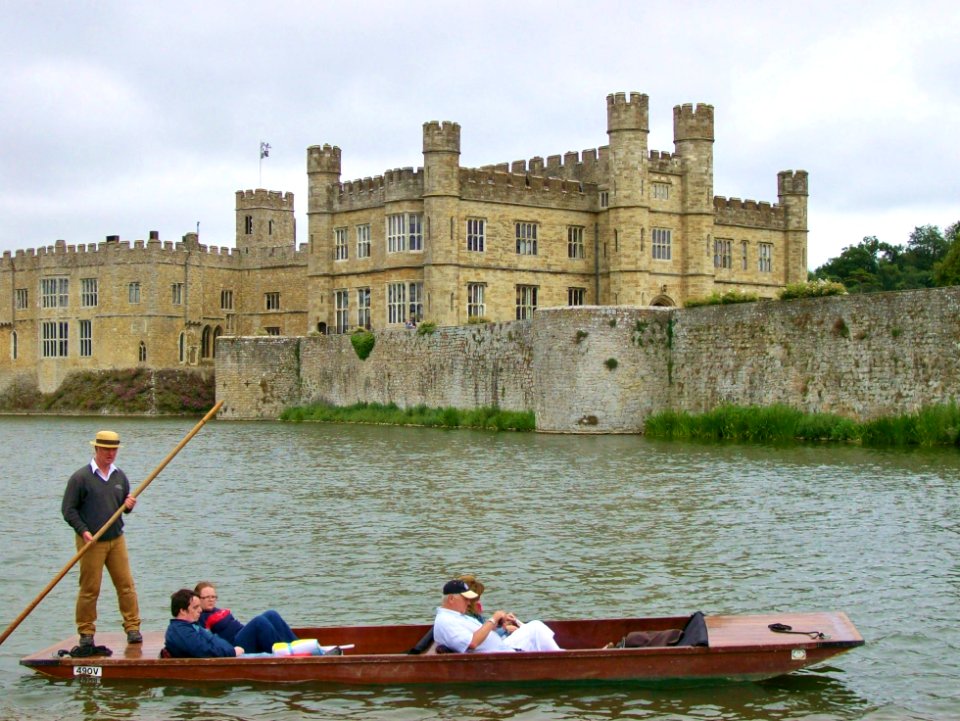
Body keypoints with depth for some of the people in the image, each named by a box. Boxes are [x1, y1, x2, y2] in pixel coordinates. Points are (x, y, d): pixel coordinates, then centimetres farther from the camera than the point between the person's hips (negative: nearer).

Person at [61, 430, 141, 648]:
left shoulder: (120, 476, 11)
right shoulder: (80, 477, -6)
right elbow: (68, 509, -5)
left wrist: (129, 505, -3)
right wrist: (83, 530, -16)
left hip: (117, 539, 5)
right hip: (91, 542, -5)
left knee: (126, 584, 1)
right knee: (90, 588, -1)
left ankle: (132, 628, 7)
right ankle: (86, 632, 10)